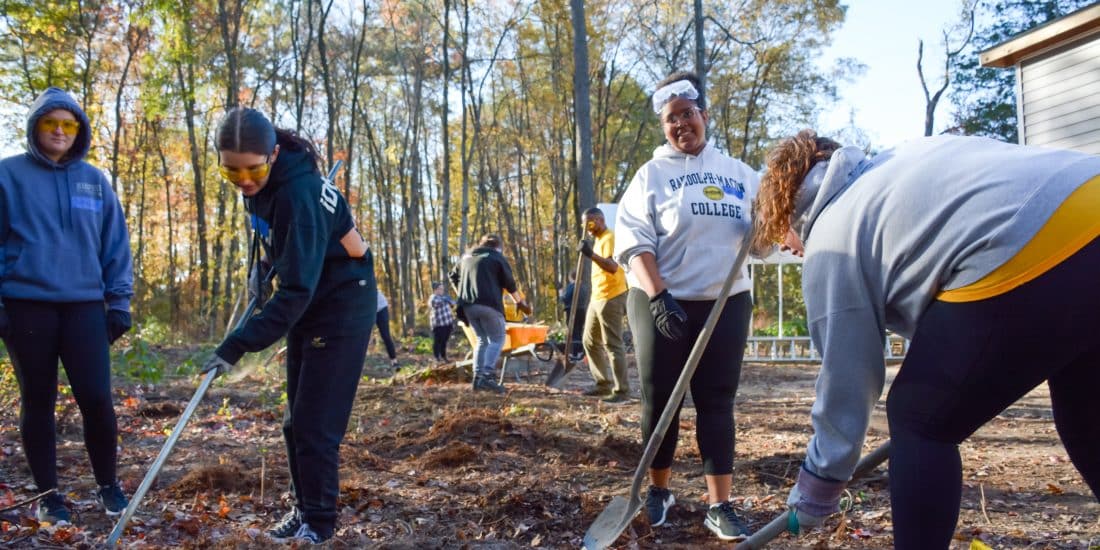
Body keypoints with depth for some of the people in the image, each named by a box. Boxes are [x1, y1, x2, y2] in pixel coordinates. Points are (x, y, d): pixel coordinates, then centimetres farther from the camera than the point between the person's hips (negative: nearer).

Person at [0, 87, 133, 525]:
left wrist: (119, 301, 6)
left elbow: (115, 246, 11)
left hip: (84, 306, 1)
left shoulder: (94, 180, 9)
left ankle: (108, 486, 16)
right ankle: (48, 495, 21)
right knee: (37, 402, 8)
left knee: (97, 399, -4)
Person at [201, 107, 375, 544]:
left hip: (341, 307, -9)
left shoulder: (298, 194, -30)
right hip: (308, 307, 9)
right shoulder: (260, 184, -4)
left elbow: (297, 290, -34)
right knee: (295, 422, 13)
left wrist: (238, 345, -36)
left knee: (316, 424, -6)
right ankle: (304, 509, 27)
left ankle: (319, 523, 9)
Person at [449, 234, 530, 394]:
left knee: (482, 340, 17)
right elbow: (510, 284, 6)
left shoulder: (467, 256, 23)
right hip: (488, 304, -6)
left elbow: (454, 276, 29)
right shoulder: (497, 257, 6)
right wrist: (520, 302, 18)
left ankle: (477, 377, 7)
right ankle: (487, 376, -19)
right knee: (497, 339, -2)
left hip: (467, 305, 6)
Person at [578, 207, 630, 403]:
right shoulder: (598, 240, 19)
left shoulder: (609, 238, -13)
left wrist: (591, 254, -36)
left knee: (613, 345, -9)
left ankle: (622, 391, -6)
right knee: (590, 342, 15)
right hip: (597, 298, 11)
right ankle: (603, 383, 22)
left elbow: (613, 267, -28)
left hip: (610, 299, -11)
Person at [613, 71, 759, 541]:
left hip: (726, 304, 2)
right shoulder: (652, 174, 1)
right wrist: (658, 296, -21)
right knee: (660, 399, 6)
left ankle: (719, 506, 9)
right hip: (662, 303, -2)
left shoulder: (738, 172, 10)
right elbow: (633, 242, -9)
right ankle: (659, 490, 25)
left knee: (717, 401, 4)